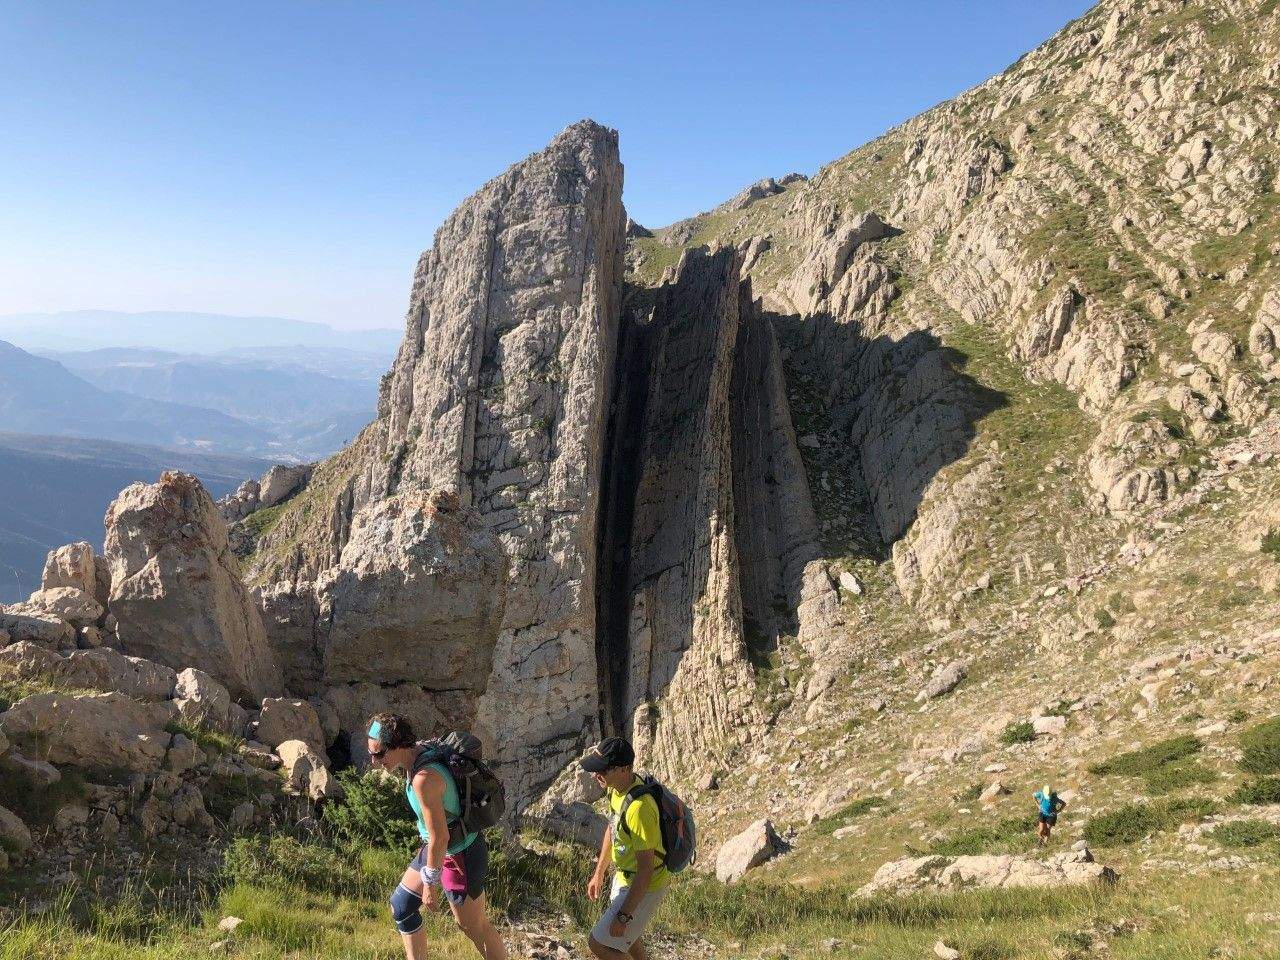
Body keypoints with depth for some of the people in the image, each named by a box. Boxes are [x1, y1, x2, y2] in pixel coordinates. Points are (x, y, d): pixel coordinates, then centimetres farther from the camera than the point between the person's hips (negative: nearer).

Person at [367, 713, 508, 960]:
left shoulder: (424, 779, -33)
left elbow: (439, 838, -28)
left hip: (460, 856, -9)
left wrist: (430, 883, -16)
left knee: (473, 928, 8)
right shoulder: (418, 751, -5)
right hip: (438, 847, 10)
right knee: (401, 905, 18)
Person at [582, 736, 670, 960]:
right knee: (627, 933, 29)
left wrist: (624, 916, -26)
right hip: (624, 875, 9)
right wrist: (599, 873, 17)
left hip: (644, 886, -9)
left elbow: (646, 869, -32)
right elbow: (613, 829, 11)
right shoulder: (617, 788, -7)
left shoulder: (639, 808, -37)